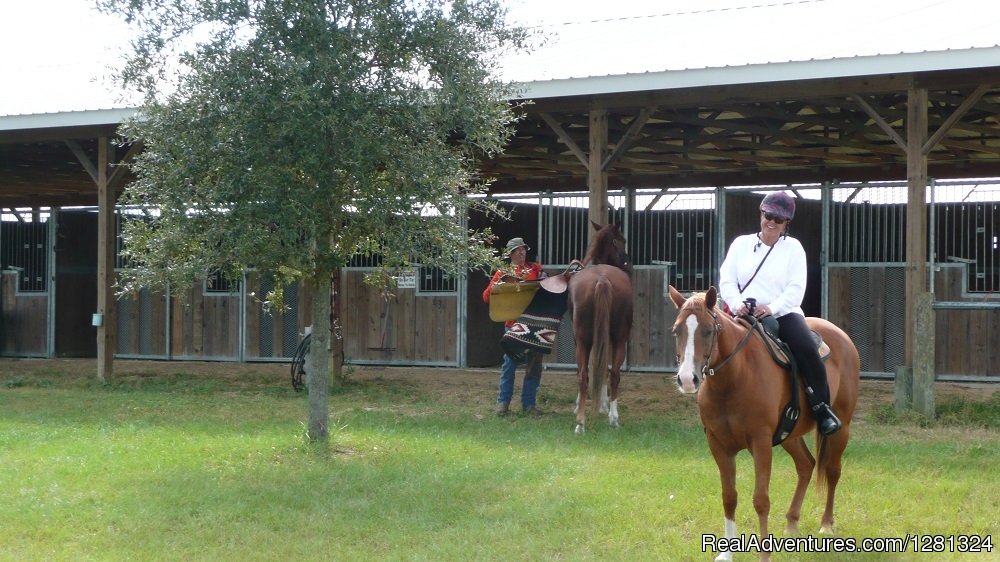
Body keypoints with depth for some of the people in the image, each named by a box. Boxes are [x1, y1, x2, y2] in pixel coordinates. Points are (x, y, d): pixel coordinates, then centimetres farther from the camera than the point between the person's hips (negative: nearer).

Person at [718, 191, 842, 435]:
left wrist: (772, 308, -20)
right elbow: (726, 281, 5)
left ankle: (822, 408, -16)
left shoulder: (793, 248, 7)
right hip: (745, 315, 2)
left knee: (808, 350, -27)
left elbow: (796, 288, -4)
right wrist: (737, 304, -15)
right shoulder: (741, 244, 13)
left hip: (783, 314, -2)